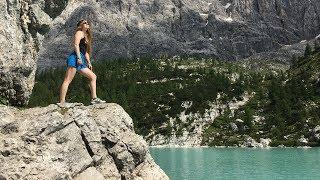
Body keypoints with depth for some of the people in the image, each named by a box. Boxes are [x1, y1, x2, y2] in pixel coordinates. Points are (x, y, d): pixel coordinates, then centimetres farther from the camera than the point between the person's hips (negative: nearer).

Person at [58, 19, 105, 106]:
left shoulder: (86, 36, 29)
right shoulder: (79, 33, 4)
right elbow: (76, 44, -11)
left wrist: (89, 63, 22)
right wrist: (79, 57, -21)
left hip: (81, 61, 10)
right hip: (75, 58, -10)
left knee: (93, 77, 10)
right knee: (67, 80, -14)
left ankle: (94, 98, 9)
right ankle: (62, 102, -21)